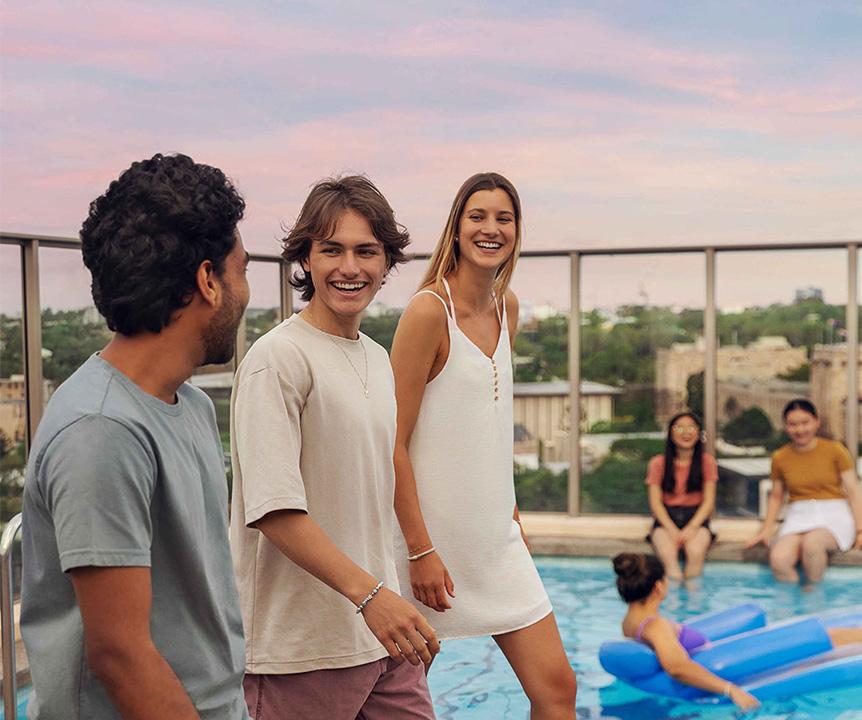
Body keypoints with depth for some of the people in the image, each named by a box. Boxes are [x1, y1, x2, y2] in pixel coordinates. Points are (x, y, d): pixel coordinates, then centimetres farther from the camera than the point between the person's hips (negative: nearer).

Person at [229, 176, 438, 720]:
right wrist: (369, 593, -26)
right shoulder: (279, 358, -13)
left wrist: (389, 600, 18)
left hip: (381, 635, 8)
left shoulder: (378, 359, 13)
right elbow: (275, 508, -20)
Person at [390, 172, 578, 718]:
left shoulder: (507, 306, 8)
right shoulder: (430, 310, -14)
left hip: (496, 535, 7)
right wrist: (421, 550, -18)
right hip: (432, 531, -7)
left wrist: (511, 511, 17)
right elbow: (393, 443, -16)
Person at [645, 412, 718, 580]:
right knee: (667, 553, -32)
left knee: (696, 552, -32)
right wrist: (671, 529, -15)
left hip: (696, 517, 0)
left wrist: (693, 526, -14)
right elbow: (655, 502, 0)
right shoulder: (658, 463, 4)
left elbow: (709, 501, 1)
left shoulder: (707, 462, 6)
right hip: (666, 518, 0)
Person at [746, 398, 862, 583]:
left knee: (811, 543, -37)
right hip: (798, 516, 2)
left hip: (833, 514, -2)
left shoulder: (835, 450, 1)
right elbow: (776, 497, 19)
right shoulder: (780, 457, 7)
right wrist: (766, 530, 9)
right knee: (779, 559, -31)